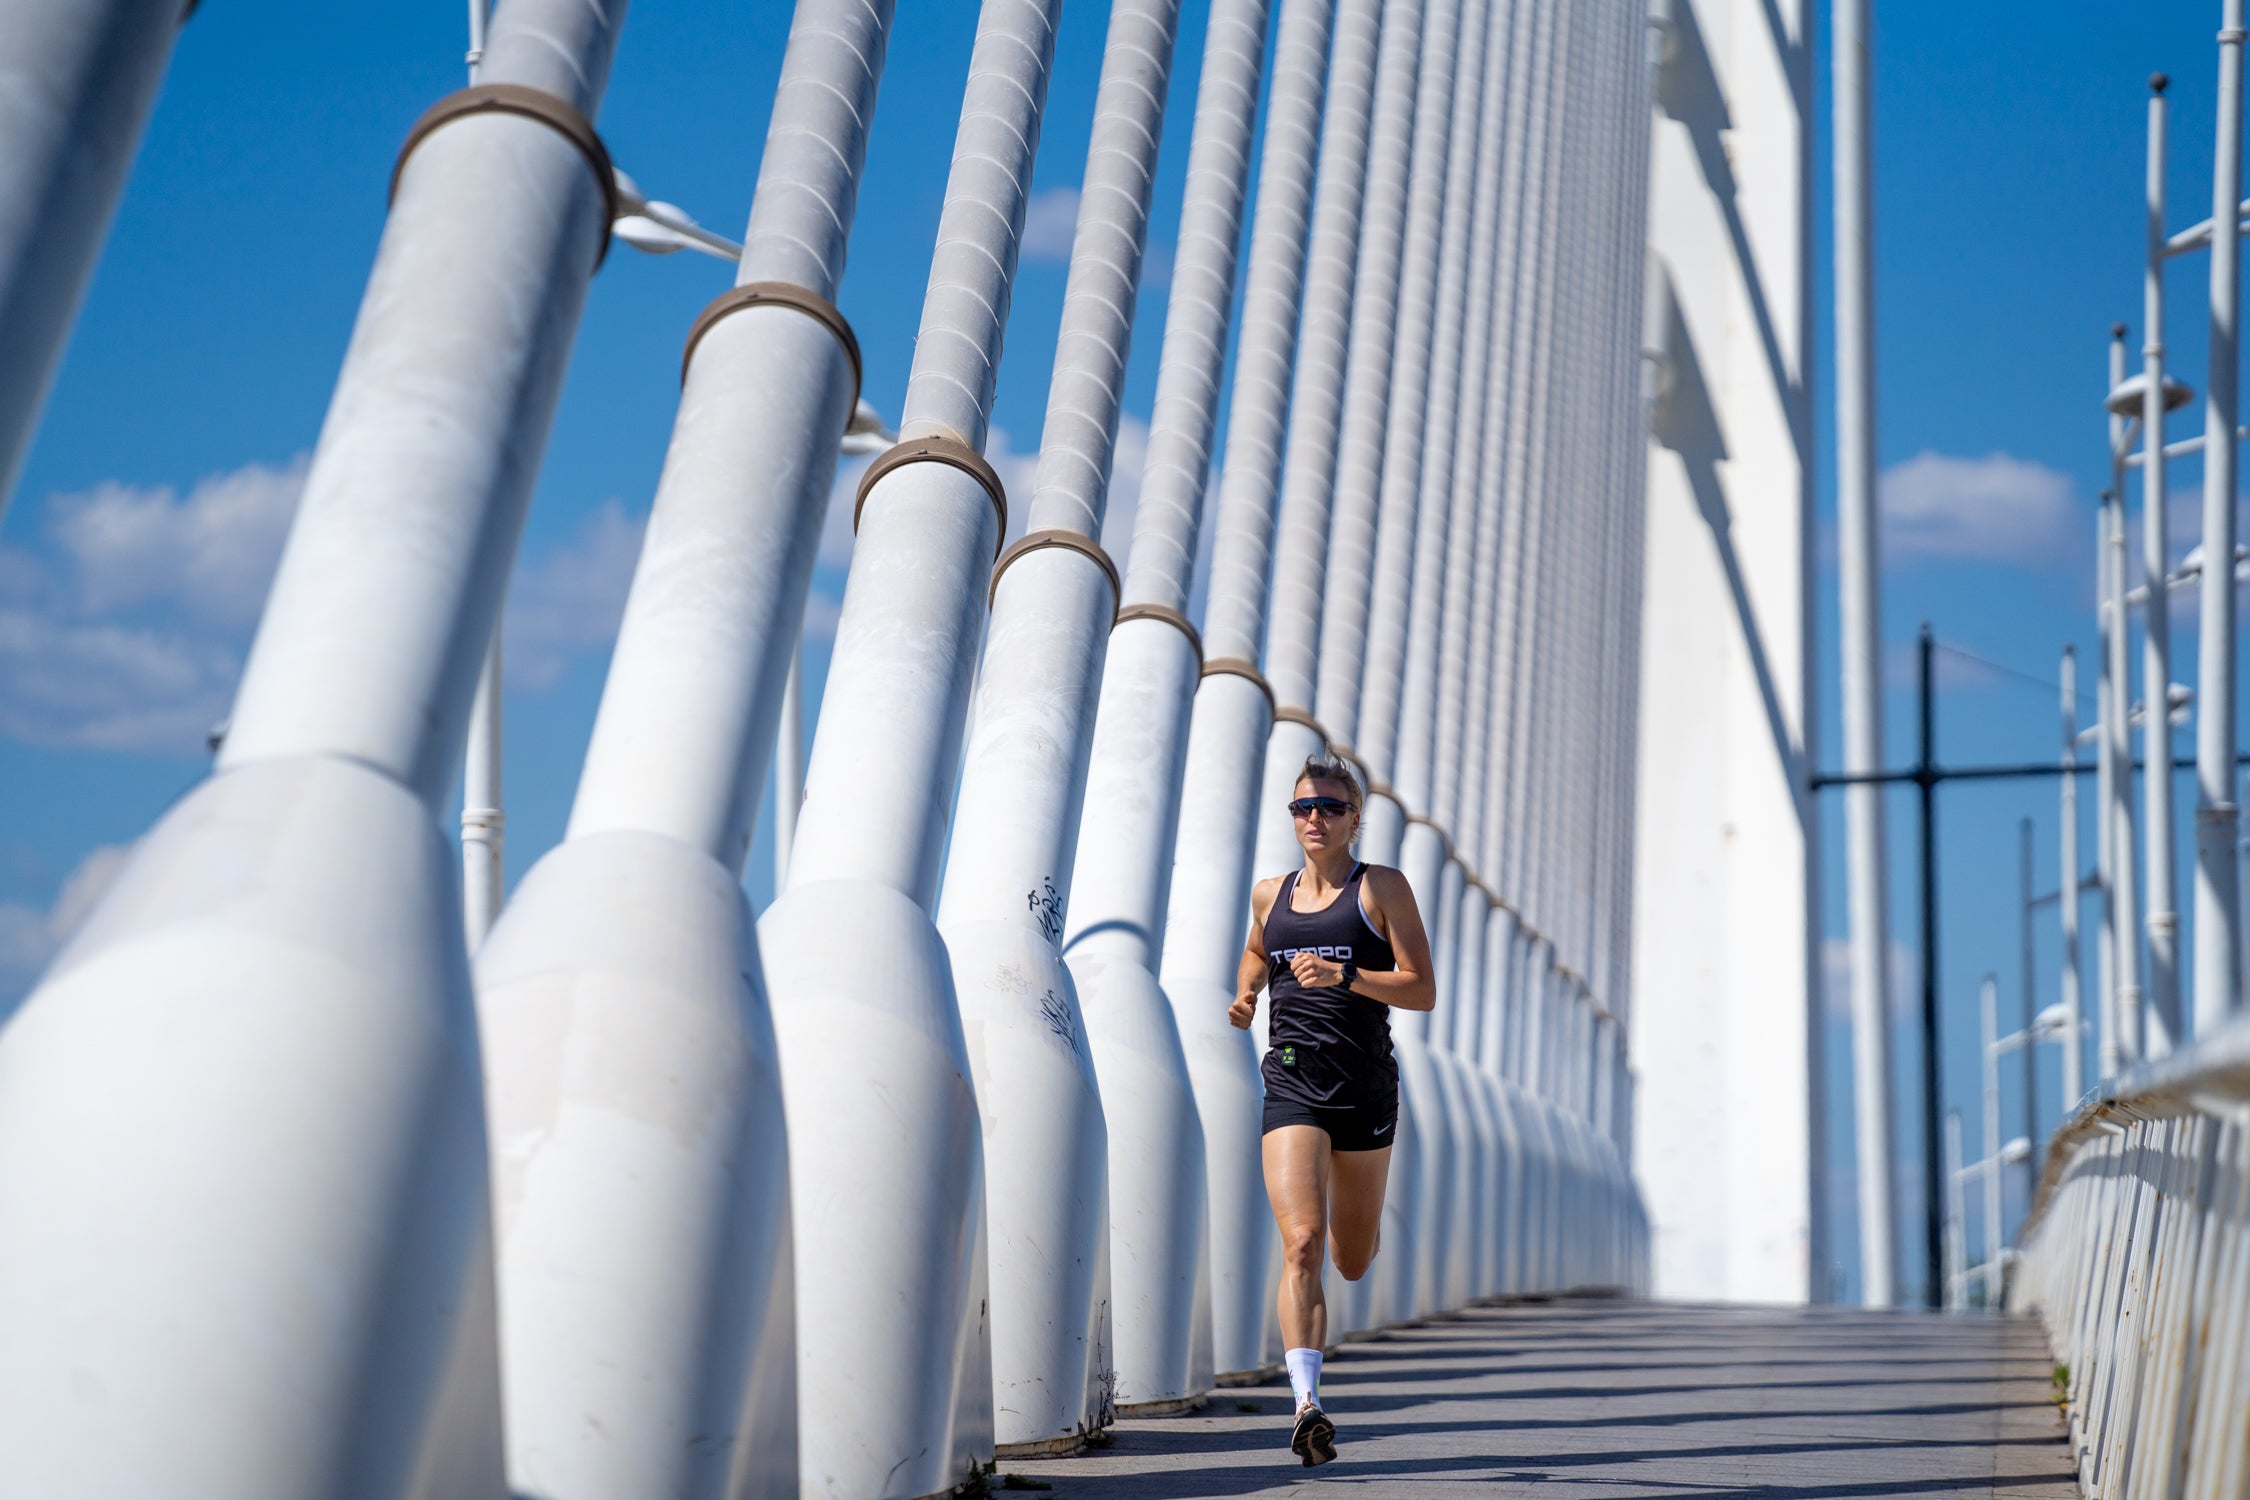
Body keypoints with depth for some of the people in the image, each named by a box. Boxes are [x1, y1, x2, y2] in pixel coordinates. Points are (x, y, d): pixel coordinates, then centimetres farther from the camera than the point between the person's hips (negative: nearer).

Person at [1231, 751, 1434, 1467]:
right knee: (1301, 1242, -18)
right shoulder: (1270, 895, 11)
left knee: (1352, 1262, 13)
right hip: (1292, 1084, 1)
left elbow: (1422, 990, -6)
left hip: (1365, 1083, -1)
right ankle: (1308, 1404, -22)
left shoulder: (1382, 888, 0)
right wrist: (1246, 993, 12)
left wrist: (1342, 976, -19)